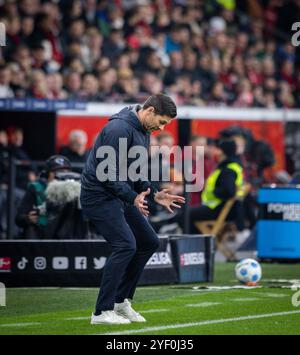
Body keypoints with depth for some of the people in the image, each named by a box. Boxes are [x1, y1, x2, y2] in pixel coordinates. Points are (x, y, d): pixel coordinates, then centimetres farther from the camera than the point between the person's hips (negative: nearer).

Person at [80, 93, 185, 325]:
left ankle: (121, 301, 17)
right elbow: (107, 172, -25)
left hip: (120, 196, 10)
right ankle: (102, 312, -14)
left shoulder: (144, 133, 11)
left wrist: (154, 194, 5)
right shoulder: (120, 128, -21)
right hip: (99, 195, -10)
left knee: (149, 242, 10)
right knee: (126, 245, -19)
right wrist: (133, 197, -26)